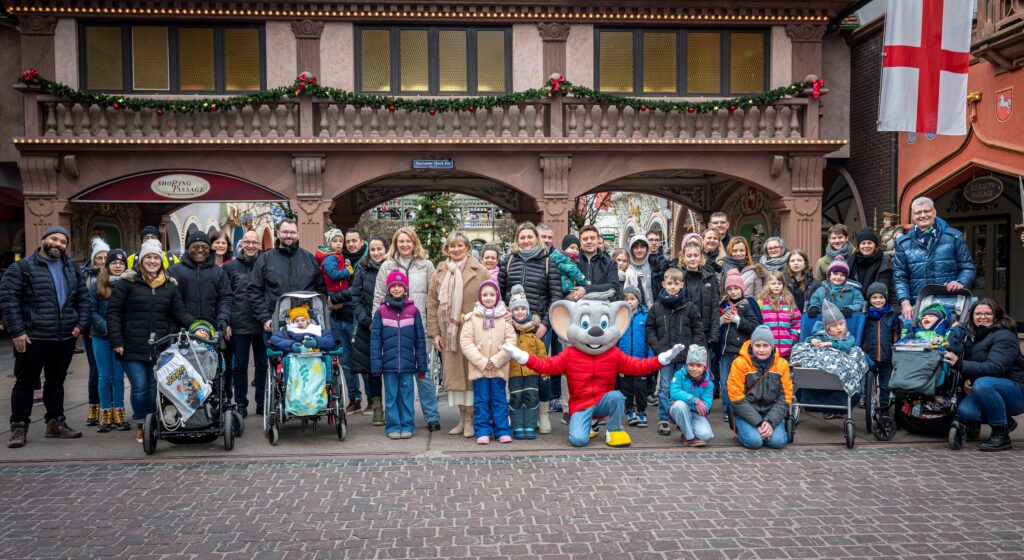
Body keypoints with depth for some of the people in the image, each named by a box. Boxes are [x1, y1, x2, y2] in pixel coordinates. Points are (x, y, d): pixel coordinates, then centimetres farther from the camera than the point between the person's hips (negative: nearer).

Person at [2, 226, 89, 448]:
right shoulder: (22, 268, -4)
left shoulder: (73, 269, 13)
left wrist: (80, 324, 3)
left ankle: (55, 422, 24)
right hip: (32, 338, -5)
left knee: (56, 381, 14)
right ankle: (19, 427, 10)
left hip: (65, 338, 5)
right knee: (26, 382, 2)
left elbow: (83, 299, 16)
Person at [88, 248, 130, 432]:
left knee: (118, 377, 6)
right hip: (101, 338, 0)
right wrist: (106, 328, -15)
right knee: (104, 377, 5)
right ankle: (105, 415, 14)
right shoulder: (97, 286, 2)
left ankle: (118, 414, 15)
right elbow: (91, 311, -2)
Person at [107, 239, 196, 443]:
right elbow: (113, 312, -2)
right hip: (133, 347, -3)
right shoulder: (127, 282, -1)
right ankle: (141, 426, 15)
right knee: (139, 387, -3)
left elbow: (180, 313, 5)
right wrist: (117, 341, -8)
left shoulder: (170, 285, 9)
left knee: (155, 387, 8)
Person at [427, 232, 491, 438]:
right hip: (448, 332, 4)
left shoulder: (479, 271, 0)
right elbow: (432, 304, 9)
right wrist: (434, 332, 3)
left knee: (470, 372, -1)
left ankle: (470, 418, 7)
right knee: (453, 372, 7)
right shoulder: (439, 273, 10)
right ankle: (462, 415, 17)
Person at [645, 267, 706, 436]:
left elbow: (698, 331, 2)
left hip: (685, 355, 0)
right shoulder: (657, 307, 3)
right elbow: (649, 329, 5)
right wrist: (658, 348, -6)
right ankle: (664, 419, 10)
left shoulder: (690, 307, 1)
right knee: (664, 388, 2)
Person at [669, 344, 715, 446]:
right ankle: (689, 437, -17)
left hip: (697, 414, 1)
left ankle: (688, 429, 11)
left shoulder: (708, 383, -10)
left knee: (707, 435, -26)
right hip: (679, 412, -1)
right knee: (680, 404, -37)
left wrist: (685, 398, -30)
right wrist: (694, 400, -39)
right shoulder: (680, 375, -13)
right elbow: (674, 392, -28)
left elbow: (706, 406, -19)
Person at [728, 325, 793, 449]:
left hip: (772, 412, 2)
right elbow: (737, 398, -12)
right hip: (747, 414, -2)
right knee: (754, 441, -25)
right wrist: (758, 423, -17)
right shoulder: (739, 363, -9)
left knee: (778, 441, -22)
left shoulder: (782, 364, 1)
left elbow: (785, 398, 0)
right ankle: (741, 430, 9)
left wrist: (771, 422, -14)